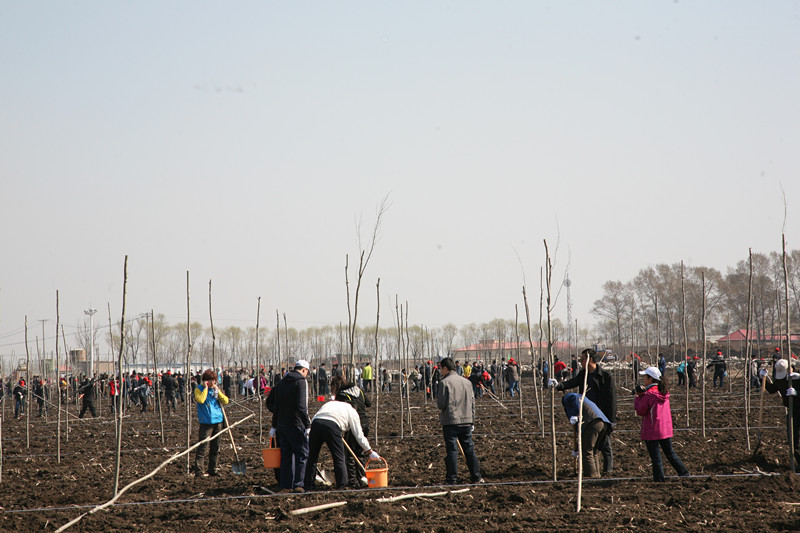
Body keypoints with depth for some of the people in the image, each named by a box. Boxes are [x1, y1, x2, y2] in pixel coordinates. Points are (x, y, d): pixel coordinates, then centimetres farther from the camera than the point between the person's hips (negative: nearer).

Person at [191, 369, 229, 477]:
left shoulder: (216, 389, 12)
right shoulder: (199, 389, -3)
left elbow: (226, 401, 5)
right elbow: (200, 400, -23)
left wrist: (217, 391, -5)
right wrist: (206, 388, -15)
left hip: (218, 421, 6)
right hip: (206, 422, -6)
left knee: (215, 448, 10)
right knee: (202, 447, -11)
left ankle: (212, 469, 18)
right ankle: (198, 470, -11)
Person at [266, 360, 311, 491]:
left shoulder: (281, 382, 12)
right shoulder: (301, 382, -10)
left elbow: (269, 402, 14)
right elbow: (301, 405, -19)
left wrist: (277, 414, 17)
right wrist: (307, 425, -17)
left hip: (281, 425, 7)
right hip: (295, 425, -7)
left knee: (286, 454, 13)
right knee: (302, 454, 0)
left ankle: (286, 485, 13)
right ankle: (298, 484, -6)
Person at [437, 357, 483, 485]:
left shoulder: (444, 382, -9)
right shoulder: (466, 381, 10)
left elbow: (441, 404, -12)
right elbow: (472, 402, 13)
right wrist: (472, 420, 19)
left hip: (450, 421, -5)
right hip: (467, 421, 5)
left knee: (451, 450, -2)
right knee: (469, 450, 11)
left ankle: (452, 479, -2)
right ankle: (476, 477, 15)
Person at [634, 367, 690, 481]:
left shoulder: (649, 395, -17)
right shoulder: (664, 392, 4)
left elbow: (640, 411, -10)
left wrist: (638, 397, 1)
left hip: (652, 431, -7)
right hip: (666, 429, 7)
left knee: (655, 457, 0)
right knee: (670, 453, 20)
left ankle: (659, 479, 3)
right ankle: (684, 473, 19)